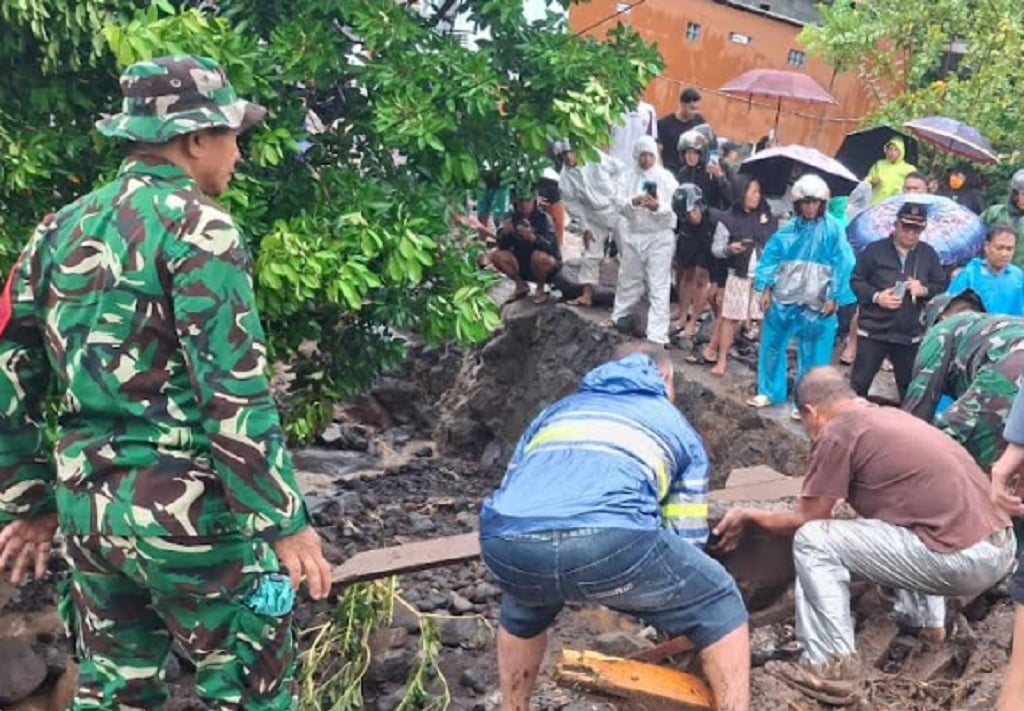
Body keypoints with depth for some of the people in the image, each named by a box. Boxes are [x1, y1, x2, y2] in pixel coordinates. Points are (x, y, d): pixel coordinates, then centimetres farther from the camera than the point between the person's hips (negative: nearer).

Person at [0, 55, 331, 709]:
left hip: (87, 509, 7)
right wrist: (287, 521, -13)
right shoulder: (197, 226, -12)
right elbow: (235, 393, -18)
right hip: (186, 510, -7)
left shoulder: (61, 229, 10)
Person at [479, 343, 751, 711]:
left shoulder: (556, 410, 40)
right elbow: (687, 538, 34)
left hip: (506, 543, 4)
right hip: (610, 539, -3)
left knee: (523, 607, 40)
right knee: (720, 605, 23)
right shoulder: (679, 429, 33)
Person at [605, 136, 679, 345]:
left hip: (659, 237, -4)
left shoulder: (666, 178, -4)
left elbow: (674, 209, -10)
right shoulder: (628, 177, 5)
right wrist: (634, 202, -25)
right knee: (628, 279, 20)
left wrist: (657, 207, -29)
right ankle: (618, 317, 41)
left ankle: (657, 335, -6)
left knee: (658, 286, -5)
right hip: (633, 234, 4)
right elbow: (620, 204, -4)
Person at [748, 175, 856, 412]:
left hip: (816, 303, -4)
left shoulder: (833, 229, -6)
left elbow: (843, 264, -8)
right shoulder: (788, 229, 4)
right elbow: (771, 257, 7)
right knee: (771, 344, 11)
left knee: (812, 354, 3)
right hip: (783, 298, 4)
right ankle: (770, 391, 26)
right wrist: (765, 288, 0)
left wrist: (833, 297, -12)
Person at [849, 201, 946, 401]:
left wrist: (924, 290, -11)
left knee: (910, 385, 14)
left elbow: (941, 286, 10)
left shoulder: (929, 254, 6)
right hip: (874, 330, -3)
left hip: (910, 334, 3)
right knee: (860, 382, -2)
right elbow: (856, 281, -1)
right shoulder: (874, 250, -4)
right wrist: (876, 296, -17)